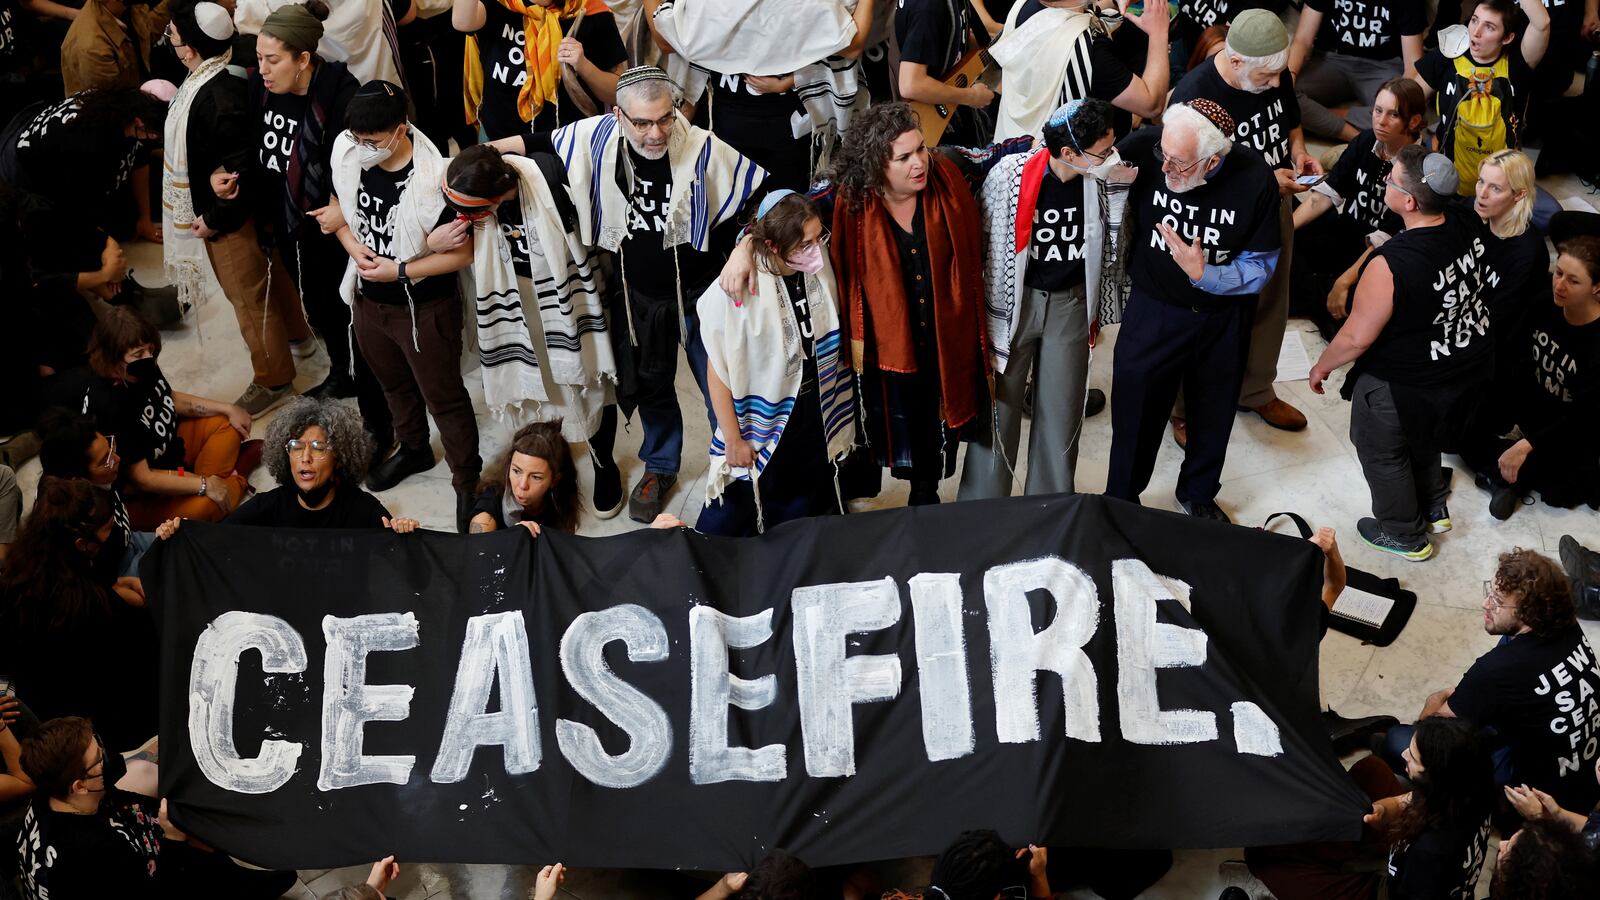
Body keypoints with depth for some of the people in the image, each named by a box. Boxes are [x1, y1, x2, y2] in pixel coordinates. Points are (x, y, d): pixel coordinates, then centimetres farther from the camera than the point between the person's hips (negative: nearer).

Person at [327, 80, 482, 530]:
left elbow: (462, 253, -22)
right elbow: (338, 208, 7)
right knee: (393, 383, 28)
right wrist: (354, 247, -12)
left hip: (424, 307, -6)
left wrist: (400, 270, -25)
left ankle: (467, 484, 26)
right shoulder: (349, 157, -11)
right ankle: (414, 450, 53)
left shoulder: (434, 179, -29)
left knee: (444, 397, 9)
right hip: (368, 299, 6)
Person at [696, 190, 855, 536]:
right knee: (734, 520, 10)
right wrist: (733, 440, -11)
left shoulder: (818, 265, -12)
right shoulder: (737, 290, -28)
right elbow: (718, 369, -17)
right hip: (763, 421, -5)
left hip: (815, 415, 5)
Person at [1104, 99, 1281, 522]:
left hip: (1223, 317, 1)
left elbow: (1259, 267, -15)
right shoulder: (1144, 148, -24)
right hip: (1152, 308, -1)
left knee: (1212, 415, 20)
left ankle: (1198, 494, 46)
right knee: (1136, 412, 5)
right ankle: (1121, 500, 30)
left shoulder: (1255, 178, -23)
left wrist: (1203, 274, -29)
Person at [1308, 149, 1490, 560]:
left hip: (1404, 385, -7)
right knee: (1421, 436, 33)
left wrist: (1322, 366, -5)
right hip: (1470, 367, 7)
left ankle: (1404, 535, 40)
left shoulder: (1390, 266, -37)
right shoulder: (1465, 229, -14)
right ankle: (1434, 509, 51)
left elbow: (1357, 338, -25)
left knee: (1382, 451, 21)